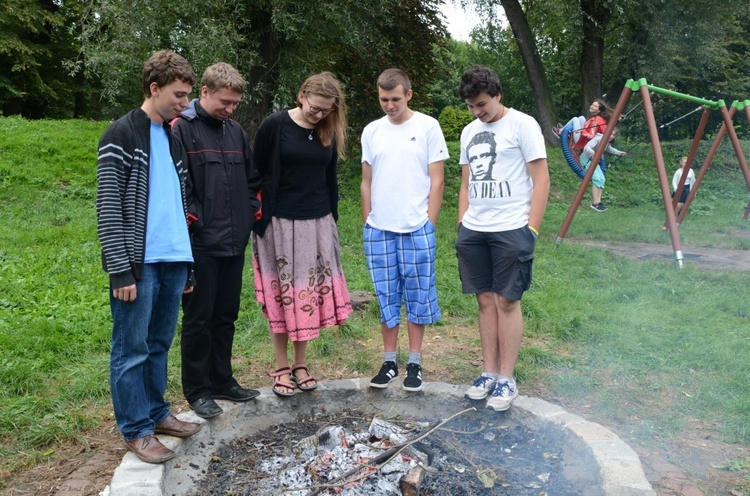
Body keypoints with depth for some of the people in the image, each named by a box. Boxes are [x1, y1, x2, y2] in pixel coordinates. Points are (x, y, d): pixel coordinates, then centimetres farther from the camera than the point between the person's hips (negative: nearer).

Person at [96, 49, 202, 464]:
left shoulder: (174, 138, 16)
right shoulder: (121, 135, -6)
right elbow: (108, 208, -11)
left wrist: (187, 262, 17)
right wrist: (120, 270, -16)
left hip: (174, 261, 7)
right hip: (139, 263, -7)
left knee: (159, 344, 16)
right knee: (131, 349, 3)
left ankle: (156, 413, 29)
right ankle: (136, 430, 15)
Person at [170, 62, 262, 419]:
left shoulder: (235, 132, 12)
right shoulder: (181, 129, -7)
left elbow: (251, 178, 18)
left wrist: (251, 212, 7)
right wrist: (191, 216, -16)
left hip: (234, 242, 6)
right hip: (201, 243, -6)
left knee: (226, 315, 14)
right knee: (199, 318, 4)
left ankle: (222, 381, 29)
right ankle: (197, 390, 18)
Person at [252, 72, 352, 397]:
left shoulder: (329, 132, 5)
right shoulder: (274, 125, -8)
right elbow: (255, 173, -4)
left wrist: (332, 218, 12)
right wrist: (258, 219, -5)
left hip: (317, 224, 4)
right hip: (280, 223, -3)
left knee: (311, 293, 6)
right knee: (281, 295, 3)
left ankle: (300, 364, 20)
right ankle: (282, 368, 17)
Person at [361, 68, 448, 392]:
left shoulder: (428, 127, -1)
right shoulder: (371, 132, 9)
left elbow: (436, 181, -1)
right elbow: (366, 183, 13)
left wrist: (429, 225, -6)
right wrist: (367, 225, 8)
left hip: (416, 229, -3)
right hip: (378, 231, 3)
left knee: (418, 296, 5)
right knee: (386, 298, 9)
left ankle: (415, 363, 17)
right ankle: (389, 361, 21)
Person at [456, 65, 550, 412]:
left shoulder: (522, 124, -3)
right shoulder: (469, 132, 16)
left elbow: (541, 180, -5)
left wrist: (531, 230, -10)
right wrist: (462, 224, 12)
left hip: (511, 230, -5)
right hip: (472, 231, 6)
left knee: (507, 301, -2)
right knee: (485, 299, 9)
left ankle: (507, 379, 9)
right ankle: (489, 372, 19)